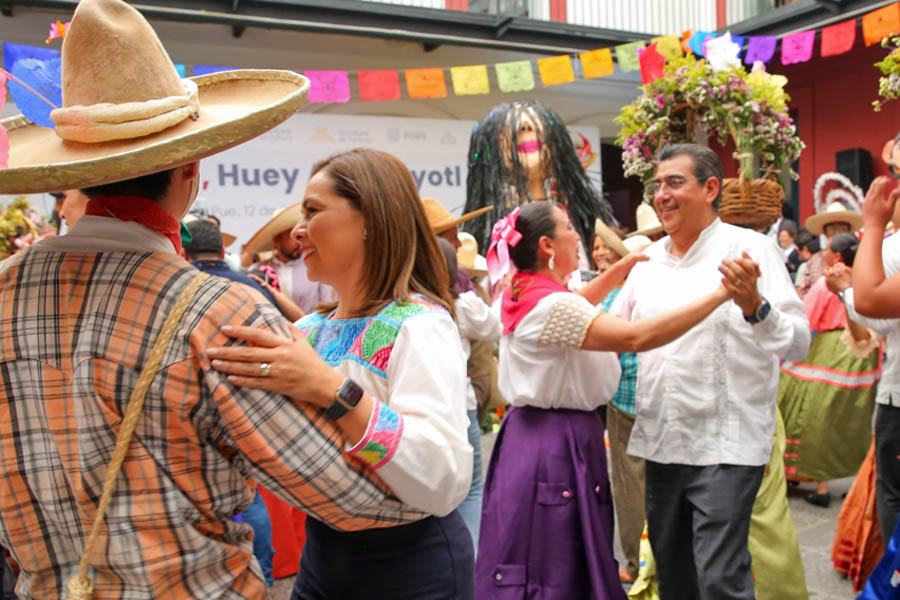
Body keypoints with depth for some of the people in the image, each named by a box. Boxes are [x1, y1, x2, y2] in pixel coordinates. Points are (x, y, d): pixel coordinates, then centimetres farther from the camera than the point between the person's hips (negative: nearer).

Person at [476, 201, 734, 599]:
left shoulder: (525, 293, 8)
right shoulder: (551, 305, -23)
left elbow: (579, 301, 26)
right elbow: (638, 337, -29)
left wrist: (630, 260, 21)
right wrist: (720, 294, -24)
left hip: (538, 434, 10)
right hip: (557, 445, -10)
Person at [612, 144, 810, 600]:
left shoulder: (750, 249, -8)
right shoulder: (648, 260, 8)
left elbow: (798, 344, -15)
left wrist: (753, 305, -33)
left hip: (725, 445, -5)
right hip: (660, 441, 6)